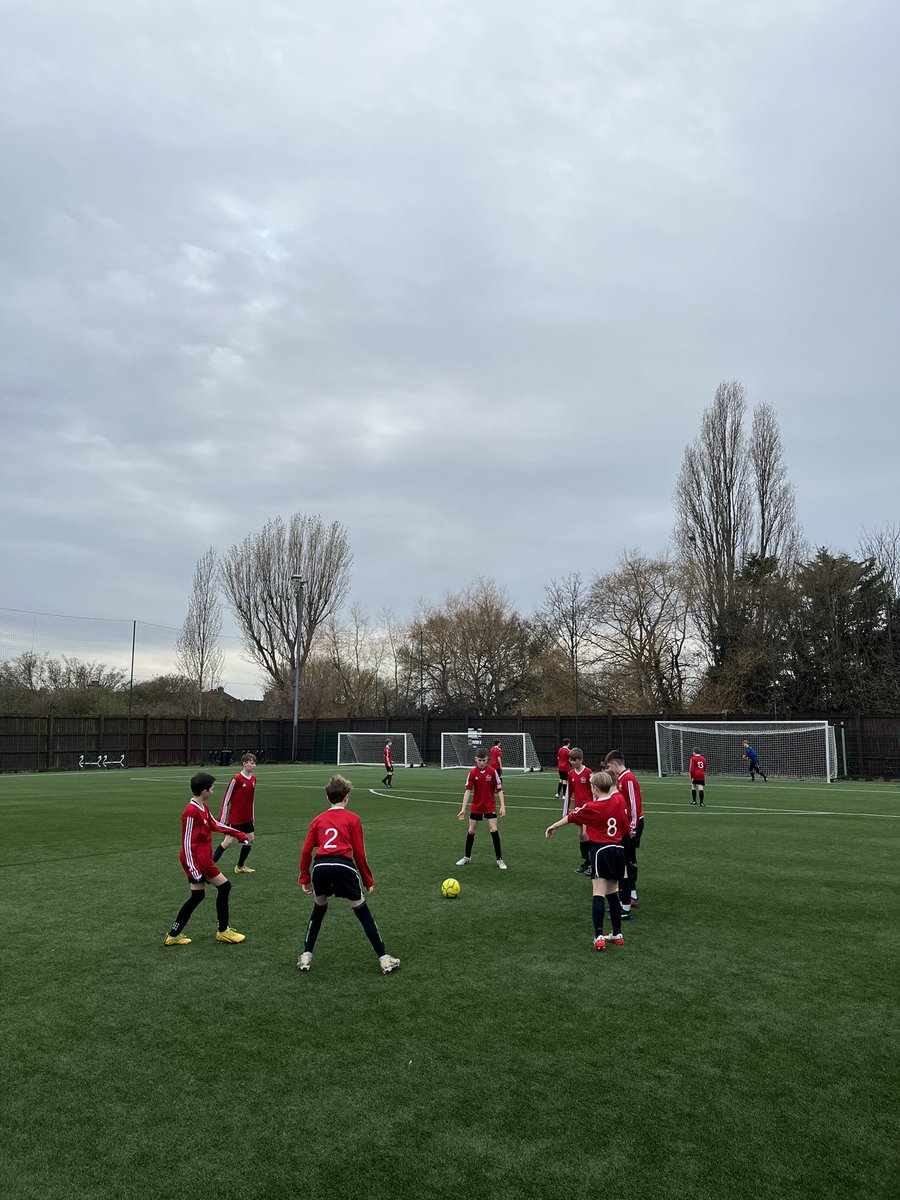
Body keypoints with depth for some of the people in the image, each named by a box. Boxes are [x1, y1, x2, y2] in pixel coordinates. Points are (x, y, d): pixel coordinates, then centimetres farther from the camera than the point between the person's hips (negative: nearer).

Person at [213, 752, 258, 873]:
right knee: (228, 841, -7)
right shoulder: (237, 779, -17)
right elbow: (226, 798, -12)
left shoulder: (253, 779, 4)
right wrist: (223, 818, -10)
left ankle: (240, 867, 24)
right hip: (235, 816, -7)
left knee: (250, 839, 9)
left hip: (247, 817, 7)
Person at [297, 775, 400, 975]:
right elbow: (359, 853, 9)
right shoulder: (353, 819, 13)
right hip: (344, 866, -2)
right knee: (362, 912, 11)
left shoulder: (317, 820, 21)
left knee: (319, 909, 28)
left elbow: (306, 851, 14)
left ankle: (306, 956, 28)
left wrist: (304, 879, 23)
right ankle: (384, 959, 12)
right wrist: (368, 880, 18)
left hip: (320, 867, 2)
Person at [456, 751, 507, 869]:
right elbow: (468, 790, -12)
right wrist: (463, 809, -18)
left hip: (490, 806, -2)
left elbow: (499, 789, -6)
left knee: (494, 830, -11)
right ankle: (467, 857, 26)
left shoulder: (492, 772, -11)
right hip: (476, 806, 2)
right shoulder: (472, 773, -9)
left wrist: (502, 806, -13)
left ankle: (499, 859, 1)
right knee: (471, 831, 7)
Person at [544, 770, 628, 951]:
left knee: (598, 894, -10)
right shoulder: (619, 799, -1)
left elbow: (571, 817, 5)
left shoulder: (591, 807, -10)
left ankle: (599, 937, -19)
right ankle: (617, 935, 22)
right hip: (618, 850, 6)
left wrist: (554, 826, 20)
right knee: (612, 893, 17)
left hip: (601, 850, -6)